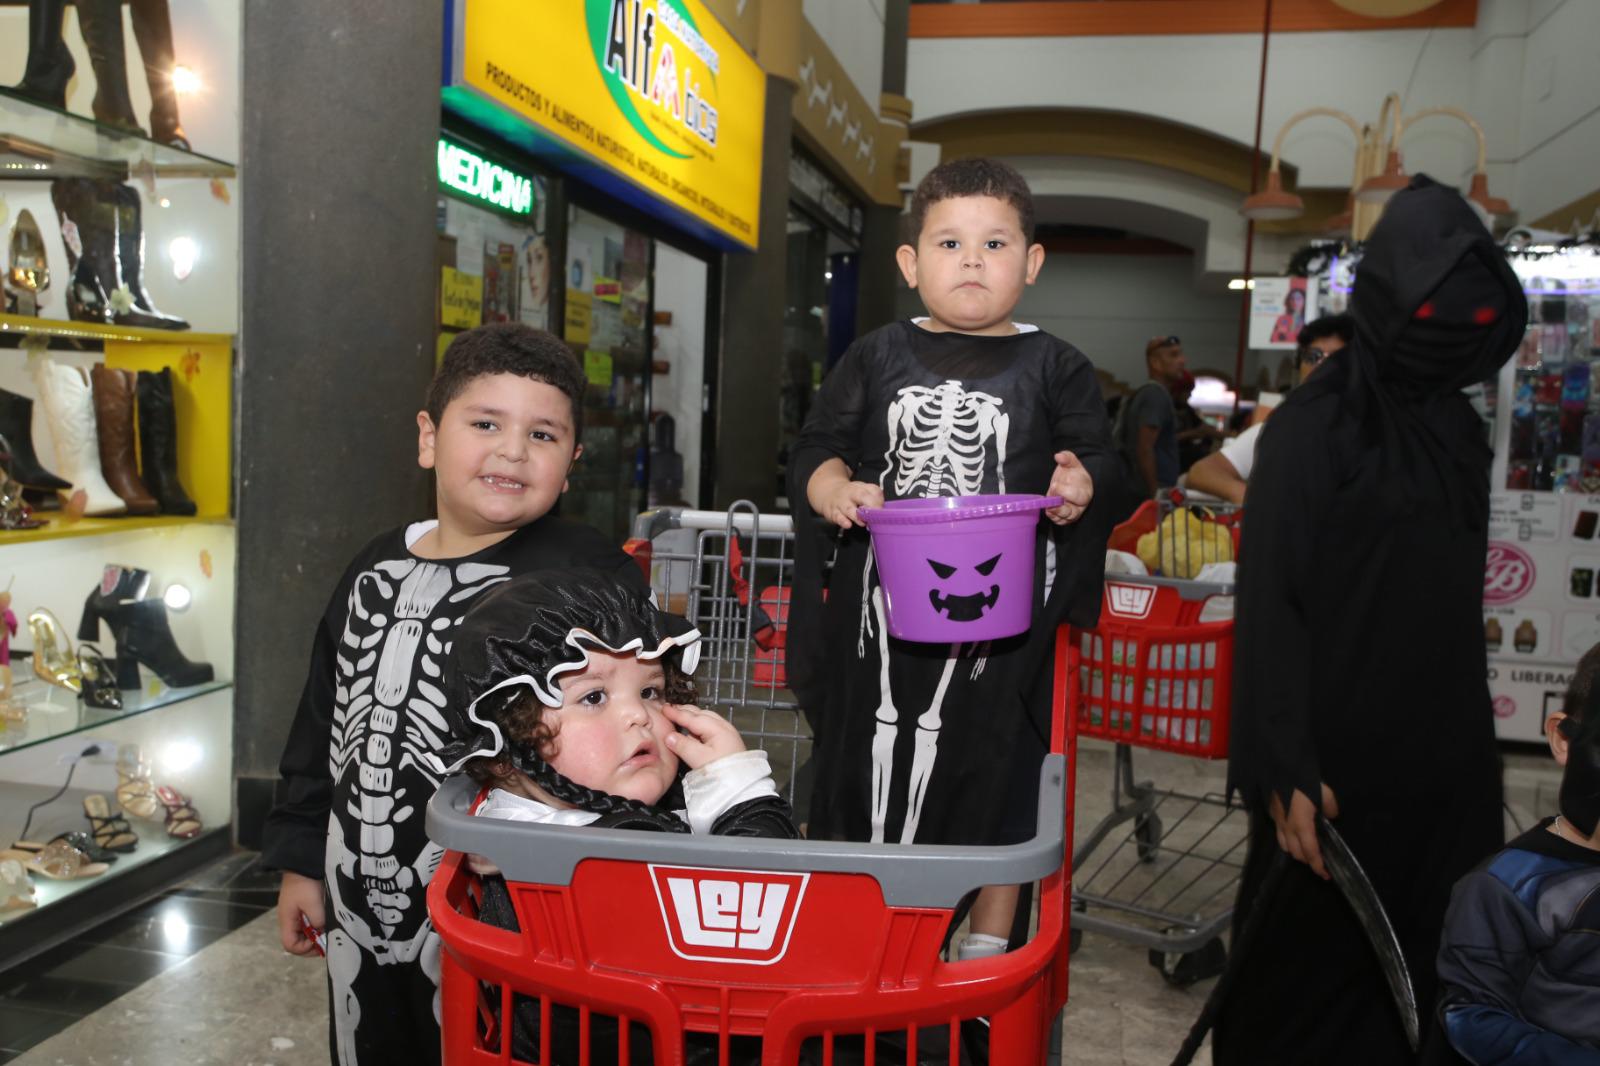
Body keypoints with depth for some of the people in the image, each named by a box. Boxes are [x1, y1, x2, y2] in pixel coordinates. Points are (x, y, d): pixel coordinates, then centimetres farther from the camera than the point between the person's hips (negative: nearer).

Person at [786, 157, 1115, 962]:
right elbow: (816, 448, 7)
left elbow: (1097, 456, 4)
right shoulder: (878, 358, 7)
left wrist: (1082, 484, -19)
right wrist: (834, 490, -14)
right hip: (880, 606, 1)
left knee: (997, 775, 9)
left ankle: (990, 943, 30)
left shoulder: (1054, 368, 4)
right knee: (868, 761, 11)